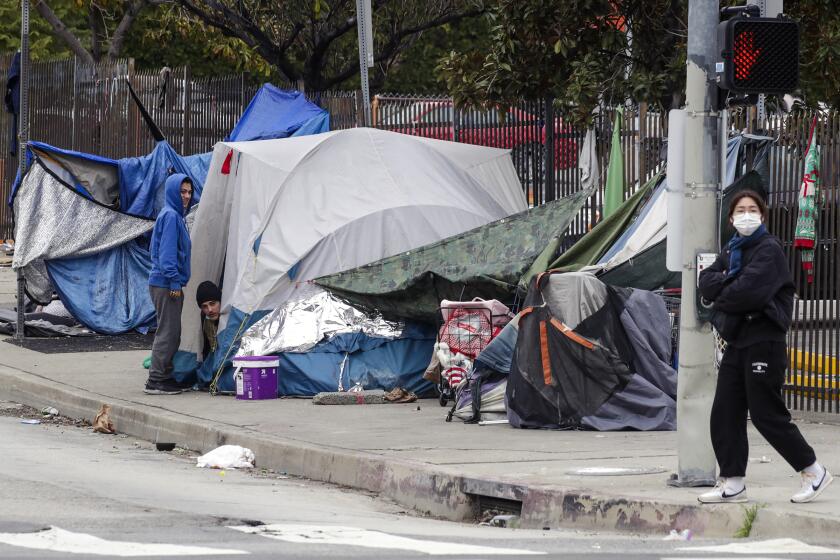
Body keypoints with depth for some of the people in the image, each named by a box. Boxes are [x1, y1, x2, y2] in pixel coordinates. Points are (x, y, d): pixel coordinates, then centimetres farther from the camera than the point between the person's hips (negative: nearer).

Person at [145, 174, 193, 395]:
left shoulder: (175, 215, 18)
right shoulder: (170, 216, -13)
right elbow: (167, 251, -19)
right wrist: (174, 281, -21)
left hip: (166, 284, 10)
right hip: (166, 284, -10)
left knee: (170, 333, 13)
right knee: (167, 332, -8)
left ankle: (165, 377, 18)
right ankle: (156, 381, -7)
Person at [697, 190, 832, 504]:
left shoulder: (769, 249, -10)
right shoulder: (732, 251, 16)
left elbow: (749, 291, -22)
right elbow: (707, 283, 4)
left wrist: (721, 302, -5)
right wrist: (729, 279, -14)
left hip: (764, 339, -8)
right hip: (738, 340, 8)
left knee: (766, 414, -6)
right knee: (725, 413, 4)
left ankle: (814, 472, 7)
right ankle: (733, 483, 10)